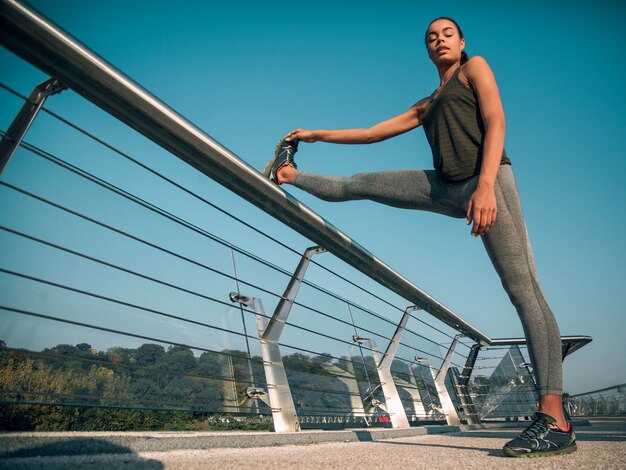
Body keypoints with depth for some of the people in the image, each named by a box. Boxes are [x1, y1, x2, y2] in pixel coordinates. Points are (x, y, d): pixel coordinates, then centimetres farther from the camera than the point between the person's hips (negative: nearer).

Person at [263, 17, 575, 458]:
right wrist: (317, 134, 35)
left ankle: (555, 421, -14)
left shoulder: (475, 67, 15)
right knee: (361, 183, 10)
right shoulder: (426, 105, 30)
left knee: (523, 289, -13)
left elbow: (496, 122, -3)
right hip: (446, 187, 6)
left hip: (486, 180, -6)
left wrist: (486, 185, -19)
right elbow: (371, 133, 32)